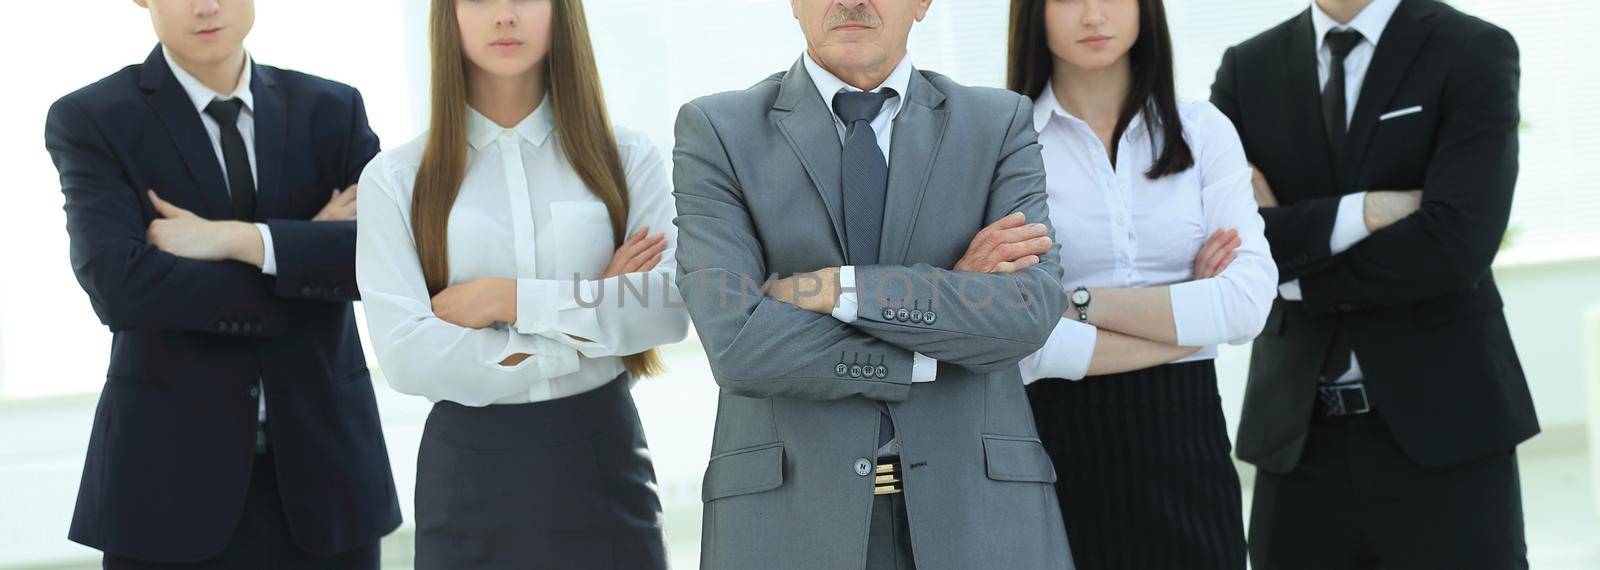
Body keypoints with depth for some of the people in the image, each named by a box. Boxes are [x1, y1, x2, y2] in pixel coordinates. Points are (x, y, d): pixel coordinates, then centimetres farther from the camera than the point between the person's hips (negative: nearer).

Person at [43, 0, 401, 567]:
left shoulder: (332, 110, 6)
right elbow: (120, 288, -18)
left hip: (321, 464, 3)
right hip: (172, 474, -2)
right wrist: (311, 260, -12)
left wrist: (234, 238, -17)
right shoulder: (90, 122, -2)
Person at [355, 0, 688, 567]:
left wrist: (507, 300, -14)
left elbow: (672, 306, -10)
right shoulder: (394, 178, 0)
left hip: (602, 461, 1)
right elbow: (405, 355, -10)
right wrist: (584, 335, -11)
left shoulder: (626, 159, 3)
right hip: (470, 474, 0)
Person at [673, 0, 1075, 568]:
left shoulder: (998, 125, 6)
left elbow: (1028, 313, -9)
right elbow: (738, 344, -12)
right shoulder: (717, 132, 1)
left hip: (972, 509, 1)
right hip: (792, 515, -1)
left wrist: (836, 289, -16)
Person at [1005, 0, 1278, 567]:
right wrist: (1185, 320, -9)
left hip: (1184, 436, 3)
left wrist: (1079, 301, -11)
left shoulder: (1203, 130, 5)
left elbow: (1248, 303, -7)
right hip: (1058, 440, -2)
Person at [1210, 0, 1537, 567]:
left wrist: (1289, 273, -6)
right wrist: (1362, 212, -14)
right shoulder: (1247, 69, 8)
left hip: (1442, 427, -3)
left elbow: (1455, 246, -15)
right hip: (1301, 440, 3)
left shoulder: (1474, 53, -2)